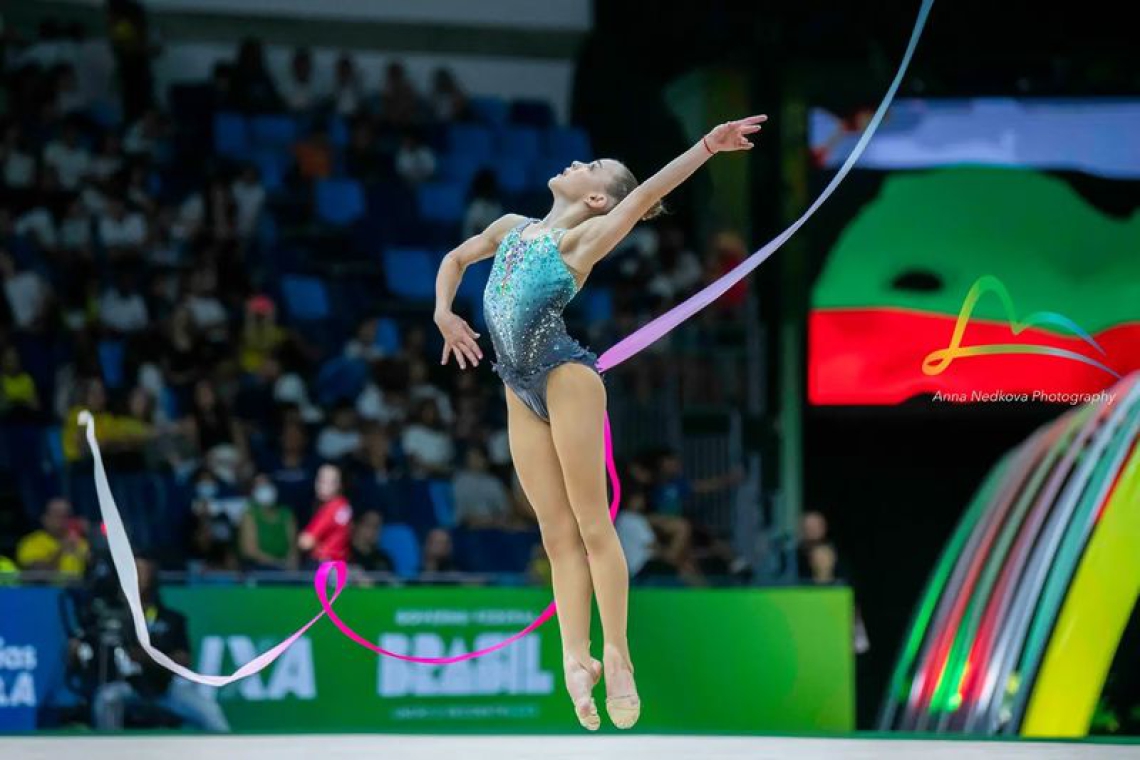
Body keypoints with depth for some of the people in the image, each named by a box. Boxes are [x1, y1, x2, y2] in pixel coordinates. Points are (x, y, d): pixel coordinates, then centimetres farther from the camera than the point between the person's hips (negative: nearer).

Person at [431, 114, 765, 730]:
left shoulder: (585, 237, -1)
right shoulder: (513, 226, 18)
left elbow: (647, 193, -12)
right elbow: (455, 258, 31)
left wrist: (709, 144, -23)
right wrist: (444, 313, 14)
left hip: (565, 377, -6)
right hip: (520, 391, 6)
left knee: (591, 522, -5)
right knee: (558, 533, 3)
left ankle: (616, 655, -4)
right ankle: (576, 657, 2)